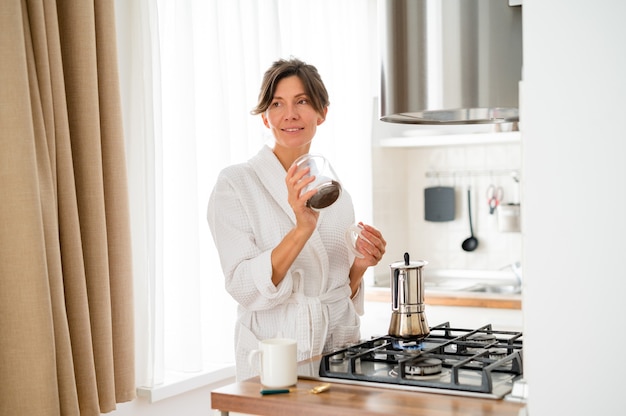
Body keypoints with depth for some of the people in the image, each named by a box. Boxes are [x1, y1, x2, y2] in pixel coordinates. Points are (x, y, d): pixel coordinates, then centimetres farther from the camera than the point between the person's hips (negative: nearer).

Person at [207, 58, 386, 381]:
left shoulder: (334, 193, 9)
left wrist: (359, 266, -4)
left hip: (340, 350, 4)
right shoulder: (235, 184, -7)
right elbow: (245, 289, -17)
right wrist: (301, 230, -28)